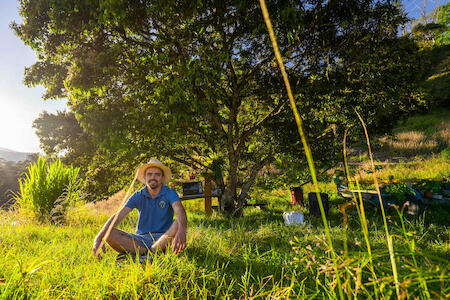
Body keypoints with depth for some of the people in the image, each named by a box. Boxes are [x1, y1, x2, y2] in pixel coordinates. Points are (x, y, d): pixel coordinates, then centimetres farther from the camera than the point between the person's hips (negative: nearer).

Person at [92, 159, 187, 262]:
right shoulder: (138, 196, 0)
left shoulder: (169, 193, -8)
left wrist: (182, 231, -49)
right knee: (109, 234, -19)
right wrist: (99, 238, -24)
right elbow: (118, 216, -10)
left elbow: (180, 212, -27)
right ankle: (148, 253, -24)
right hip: (141, 238, 3)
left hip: (163, 238, -3)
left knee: (178, 225, -32)